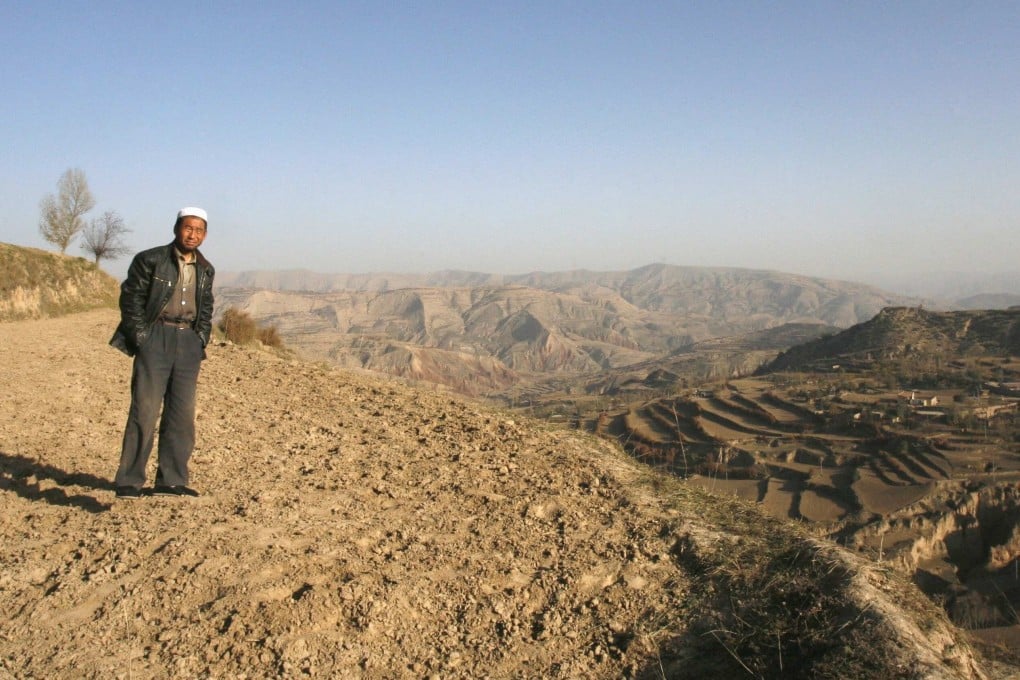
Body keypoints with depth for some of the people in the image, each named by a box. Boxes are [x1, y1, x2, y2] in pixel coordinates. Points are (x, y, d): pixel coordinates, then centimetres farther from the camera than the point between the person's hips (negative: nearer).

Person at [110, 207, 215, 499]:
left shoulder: (206, 270, 14)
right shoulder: (150, 260, -1)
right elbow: (130, 298, -3)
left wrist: (201, 340, 8)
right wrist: (142, 337, -9)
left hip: (189, 341, 5)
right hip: (155, 337, -5)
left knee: (182, 414, 4)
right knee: (145, 411, -9)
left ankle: (171, 481, 12)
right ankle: (129, 481, -3)